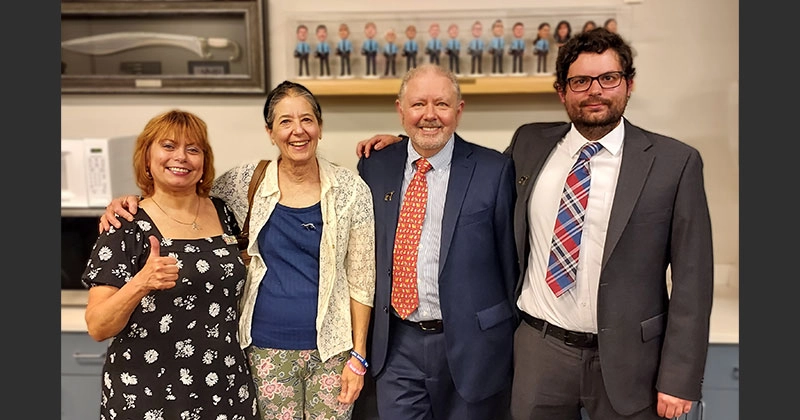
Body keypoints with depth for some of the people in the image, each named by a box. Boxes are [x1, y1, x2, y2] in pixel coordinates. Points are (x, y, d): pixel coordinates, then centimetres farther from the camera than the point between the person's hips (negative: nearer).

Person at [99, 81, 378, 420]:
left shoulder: (351, 189, -4)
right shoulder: (247, 183, -3)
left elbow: (361, 279, -2)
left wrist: (358, 356, -4)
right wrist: (135, 201, -5)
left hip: (332, 345, 0)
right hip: (268, 346, 1)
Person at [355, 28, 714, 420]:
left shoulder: (675, 162, -5)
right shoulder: (530, 144, 3)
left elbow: (692, 277, -5)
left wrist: (680, 379, -7)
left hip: (626, 357, -2)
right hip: (539, 347, 2)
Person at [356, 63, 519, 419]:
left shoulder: (494, 170, -8)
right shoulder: (374, 168, 2)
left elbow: (509, 257, -4)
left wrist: (517, 338, 1)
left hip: (471, 343, -2)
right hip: (397, 345, 3)